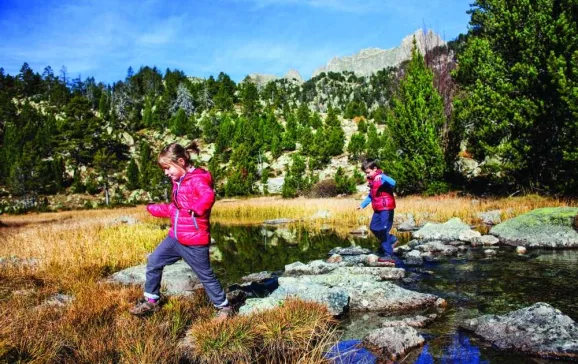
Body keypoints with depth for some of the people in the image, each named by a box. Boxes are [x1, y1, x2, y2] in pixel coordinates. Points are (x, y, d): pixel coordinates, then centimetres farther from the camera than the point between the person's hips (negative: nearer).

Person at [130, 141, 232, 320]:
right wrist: (154, 209, 22)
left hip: (194, 241, -9)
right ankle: (151, 301, 29)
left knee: (205, 275, 3)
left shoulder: (198, 179, -19)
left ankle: (224, 307, 22)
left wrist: (196, 210, -42)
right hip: (175, 237, 9)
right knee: (154, 262, 13)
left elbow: (209, 196, -41)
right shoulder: (178, 180, 12)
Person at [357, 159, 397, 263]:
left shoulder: (382, 178, -16)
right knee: (373, 227, 14)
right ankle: (391, 239, 30)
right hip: (378, 209, 9)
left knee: (383, 231, -8)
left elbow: (393, 183, -38)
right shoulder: (371, 180, 12)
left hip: (386, 209, -9)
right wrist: (362, 205, 21)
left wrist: (382, 176, -50)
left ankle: (388, 255, -1)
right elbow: (371, 195, 23)